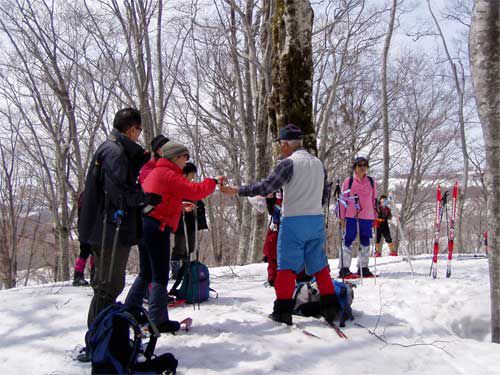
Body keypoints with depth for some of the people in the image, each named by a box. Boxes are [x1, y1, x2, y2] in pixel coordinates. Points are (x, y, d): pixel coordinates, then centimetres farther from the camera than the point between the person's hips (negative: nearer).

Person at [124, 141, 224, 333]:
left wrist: (180, 205, 16)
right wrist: (214, 181, -7)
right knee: (160, 276, -4)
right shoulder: (168, 174, -11)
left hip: (144, 225, 10)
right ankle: (158, 321, -1)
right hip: (157, 227, -10)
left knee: (146, 274, 18)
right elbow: (195, 191, -19)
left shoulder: (155, 172, 20)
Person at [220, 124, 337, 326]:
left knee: (287, 266, 1)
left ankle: (283, 310, 2)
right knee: (319, 265, 12)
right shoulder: (318, 163, 12)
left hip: (293, 221, -6)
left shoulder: (289, 163, -11)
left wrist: (237, 190, -8)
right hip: (317, 220, 6)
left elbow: (265, 187, -16)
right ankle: (329, 307, 12)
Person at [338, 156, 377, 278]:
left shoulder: (371, 181, 11)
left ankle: (363, 268, 18)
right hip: (351, 217, -4)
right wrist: (342, 217, -2)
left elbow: (374, 200, 16)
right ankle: (344, 269, -3)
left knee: (365, 243, 9)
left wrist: (375, 217, 12)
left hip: (367, 217, 4)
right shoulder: (349, 181, 2)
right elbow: (343, 199, 3)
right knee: (348, 241, -6)